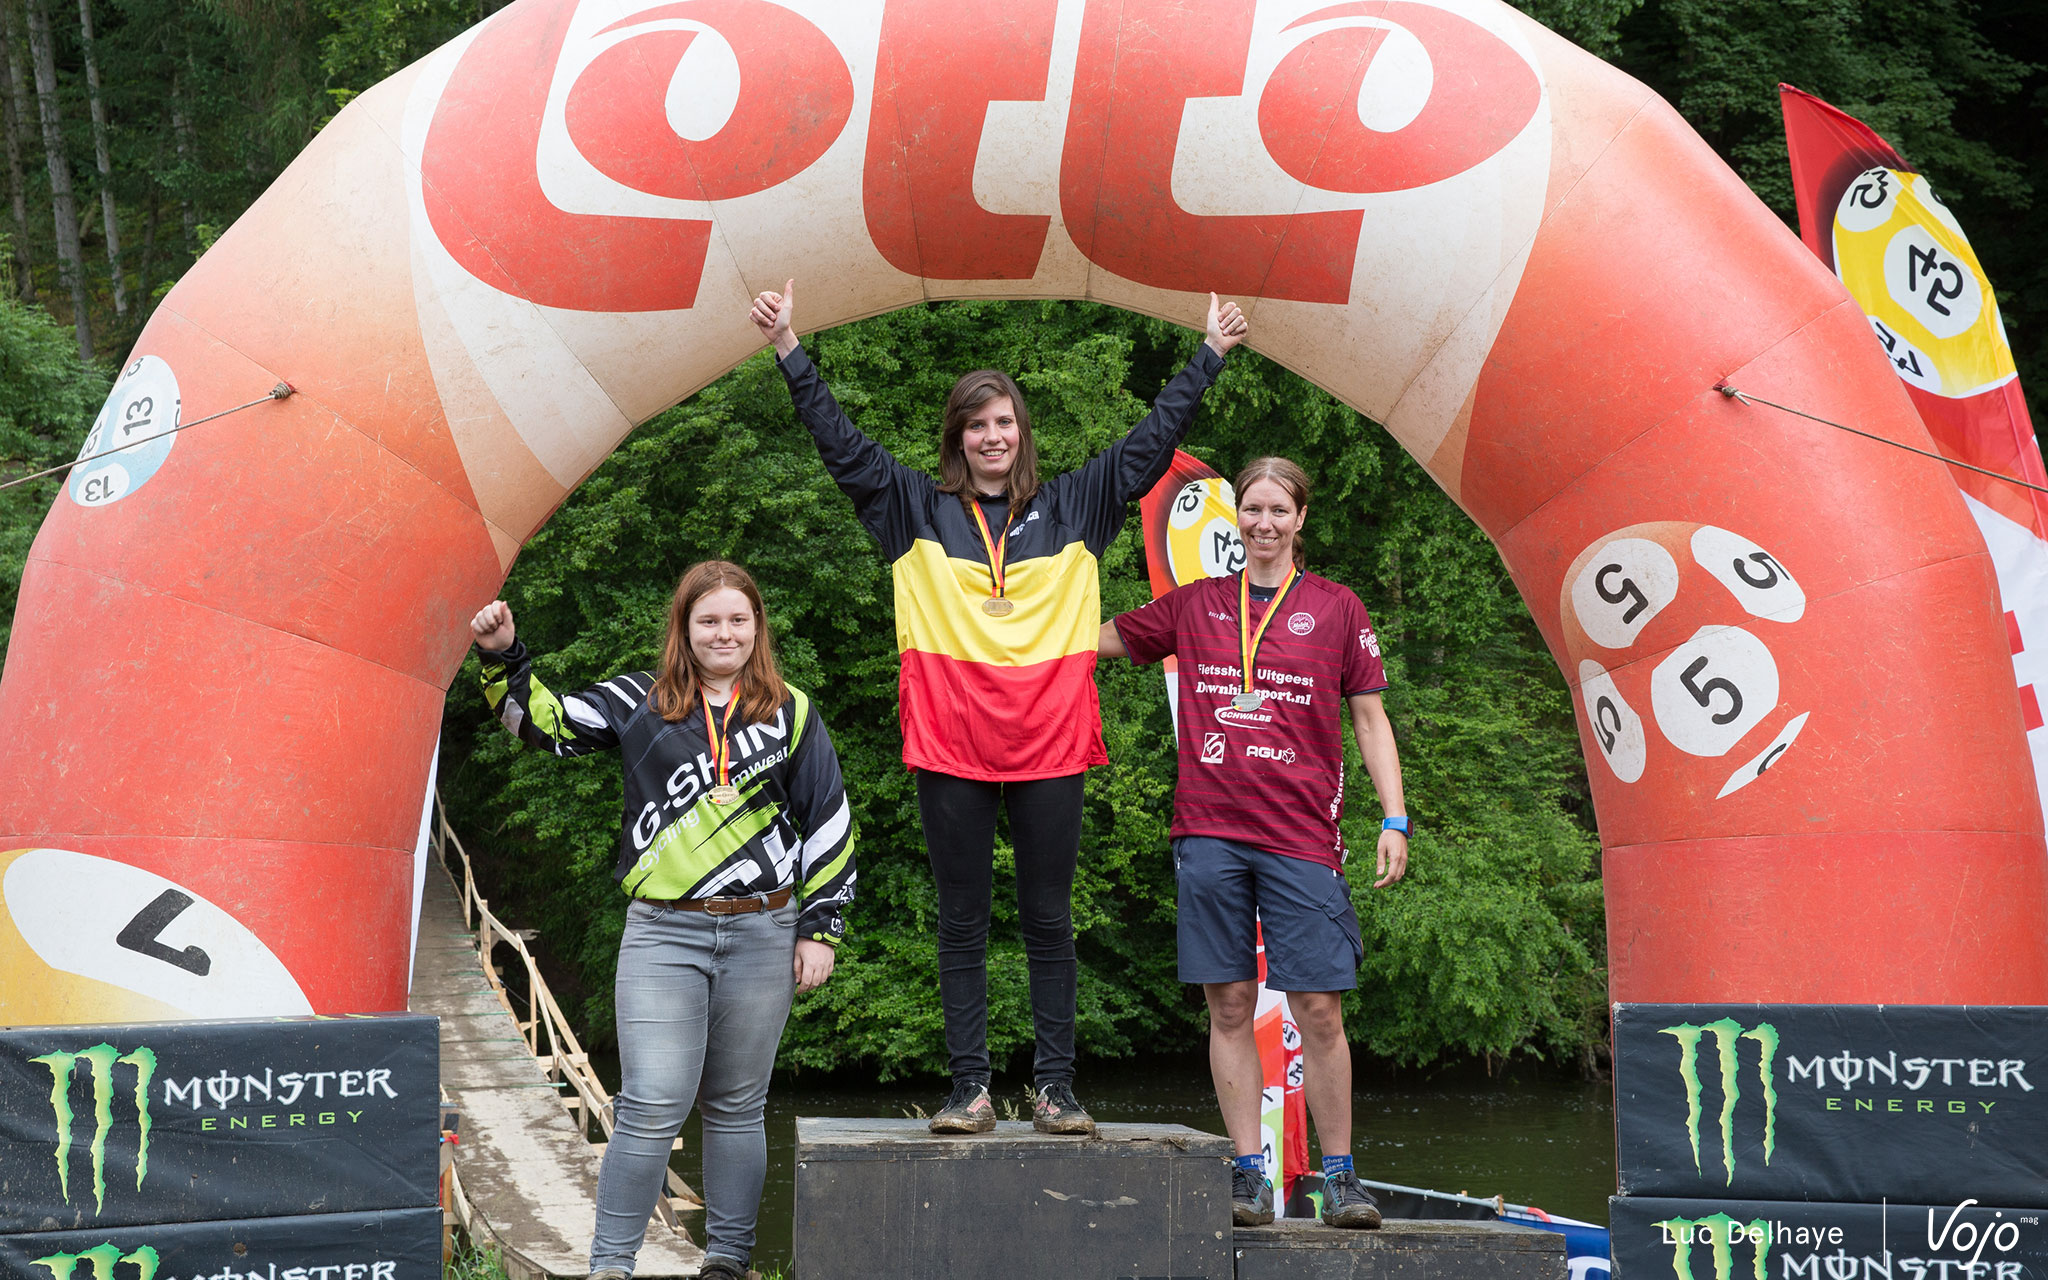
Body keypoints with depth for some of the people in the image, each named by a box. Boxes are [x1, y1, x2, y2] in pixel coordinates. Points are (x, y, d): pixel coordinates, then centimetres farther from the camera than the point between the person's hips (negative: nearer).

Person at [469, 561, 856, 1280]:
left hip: (763, 936, 1)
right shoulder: (639, 703, 6)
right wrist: (503, 659, -7)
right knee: (652, 1106, -9)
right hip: (663, 932, -1)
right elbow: (548, 724, 8)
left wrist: (820, 928, 4)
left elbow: (830, 827, 8)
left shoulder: (792, 714, 7)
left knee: (736, 1106, 10)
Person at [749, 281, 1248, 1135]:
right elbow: (840, 444, 6)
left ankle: (1055, 1088, 9)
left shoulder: (1073, 507, 12)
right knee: (962, 922, 4)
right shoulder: (918, 510, 9)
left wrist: (1210, 354, 16)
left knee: (1049, 921, 5)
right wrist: (790, 351, 1)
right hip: (951, 745, -1)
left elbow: (1152, 443, 16)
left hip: (1050, 744, 1)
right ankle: (969, 1089, 7)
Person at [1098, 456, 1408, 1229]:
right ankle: (1248, 1176, 8)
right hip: (1209, 832, 2)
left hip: (1301, 838, -2)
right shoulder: (1195, 606, 12)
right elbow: (1098, 639, 25)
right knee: (1230, 1006, 2)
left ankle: (1340, 1176, 5)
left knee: (1318, 1010, -5)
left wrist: (1394, 822, 1)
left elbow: (1370, 719, 9)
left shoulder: (1336, 609, 8)